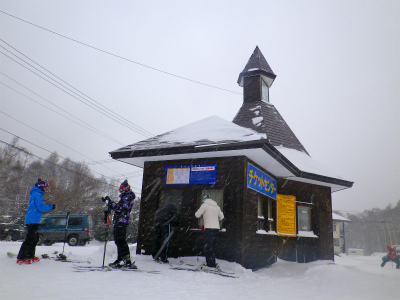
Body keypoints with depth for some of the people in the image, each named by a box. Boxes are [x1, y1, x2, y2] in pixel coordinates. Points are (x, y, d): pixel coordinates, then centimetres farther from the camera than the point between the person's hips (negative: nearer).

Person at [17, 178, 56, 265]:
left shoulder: (35, 194, 20)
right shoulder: (37, 195, -11)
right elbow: (41, 207, -18)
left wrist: (48, 207, 16)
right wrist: (51, 207, -7)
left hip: (32, 221, 10)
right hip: (33, 221, -10)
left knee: (35, 238, 16)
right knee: (30, 239, -9)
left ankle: (30, 256, 22)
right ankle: (20, 258, -7)